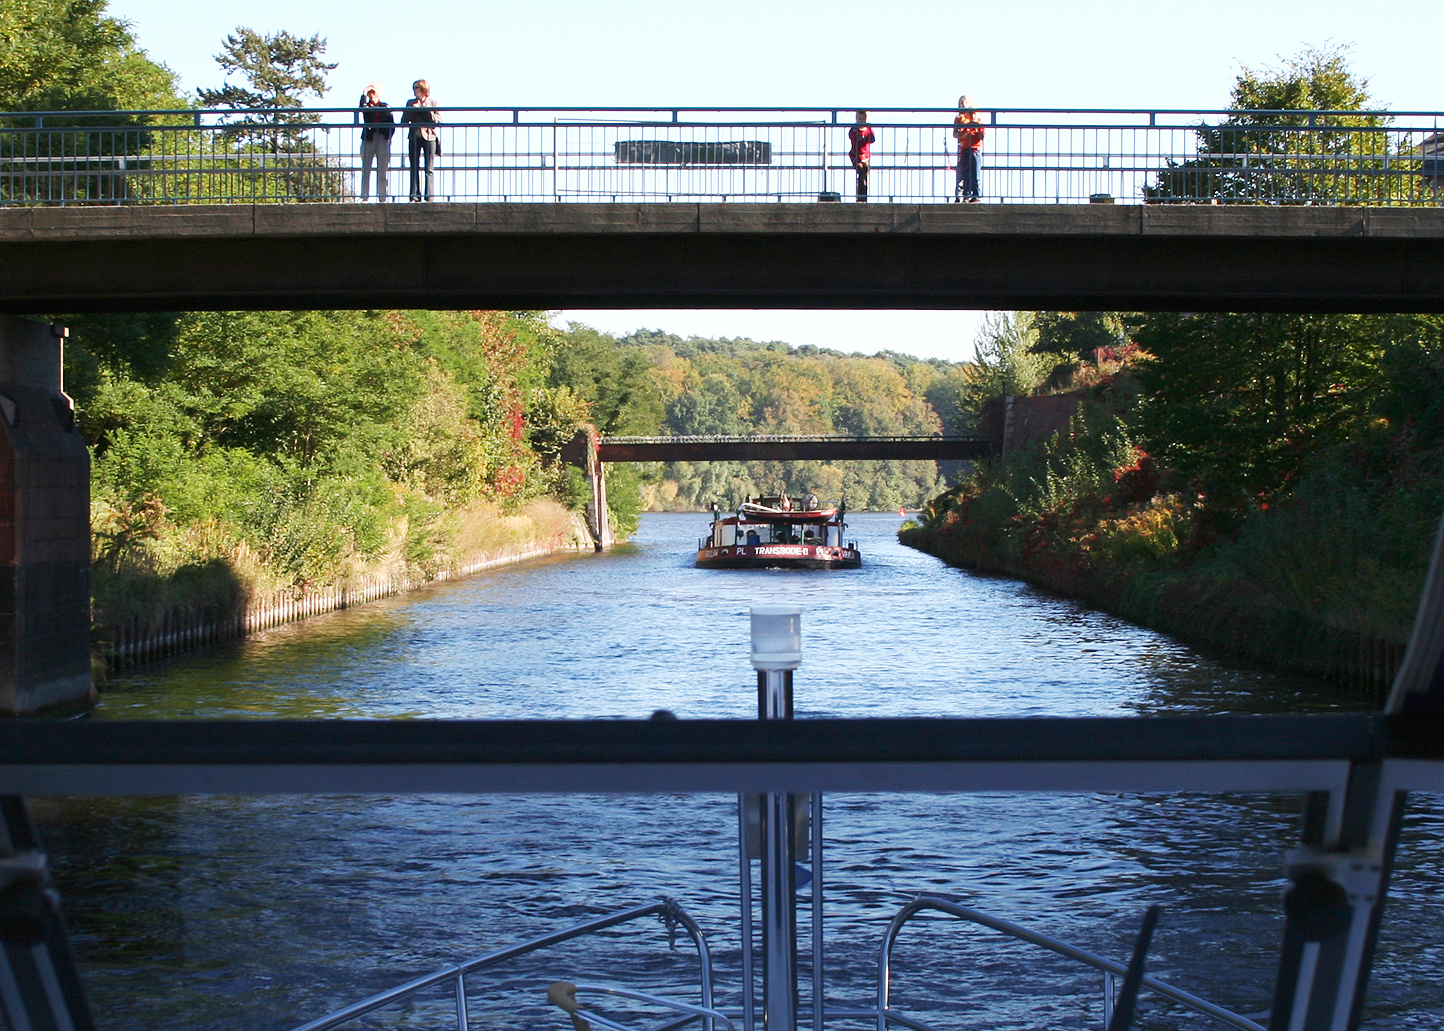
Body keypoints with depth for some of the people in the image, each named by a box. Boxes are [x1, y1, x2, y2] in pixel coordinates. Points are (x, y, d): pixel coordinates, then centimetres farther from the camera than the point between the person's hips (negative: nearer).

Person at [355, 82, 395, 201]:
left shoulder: (386, 107, 12)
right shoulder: (366, 106, 12)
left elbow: (392, 125, 8)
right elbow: (360, 108, -12)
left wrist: (387, 137, -4)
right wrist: (364, 93, -13)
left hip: (383, 140, 0)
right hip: (368, 140, 0)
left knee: (383, 172, -1)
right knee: (365, 171, -4)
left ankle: (383, 197, 1)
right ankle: (364, 197, -5)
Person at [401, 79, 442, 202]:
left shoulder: (433, 103, 9)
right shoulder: (411, 103, 15)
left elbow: (438, 120, -3)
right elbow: (404, 121, 8)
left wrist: (425, 110, -8)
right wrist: (412, 110, -5)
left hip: (429, 136, -2)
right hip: (414, 137, 2)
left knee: (429, 169, -4)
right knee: (415, 168, -2)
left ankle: (429, 195, -4)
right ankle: (415, 195, -1)